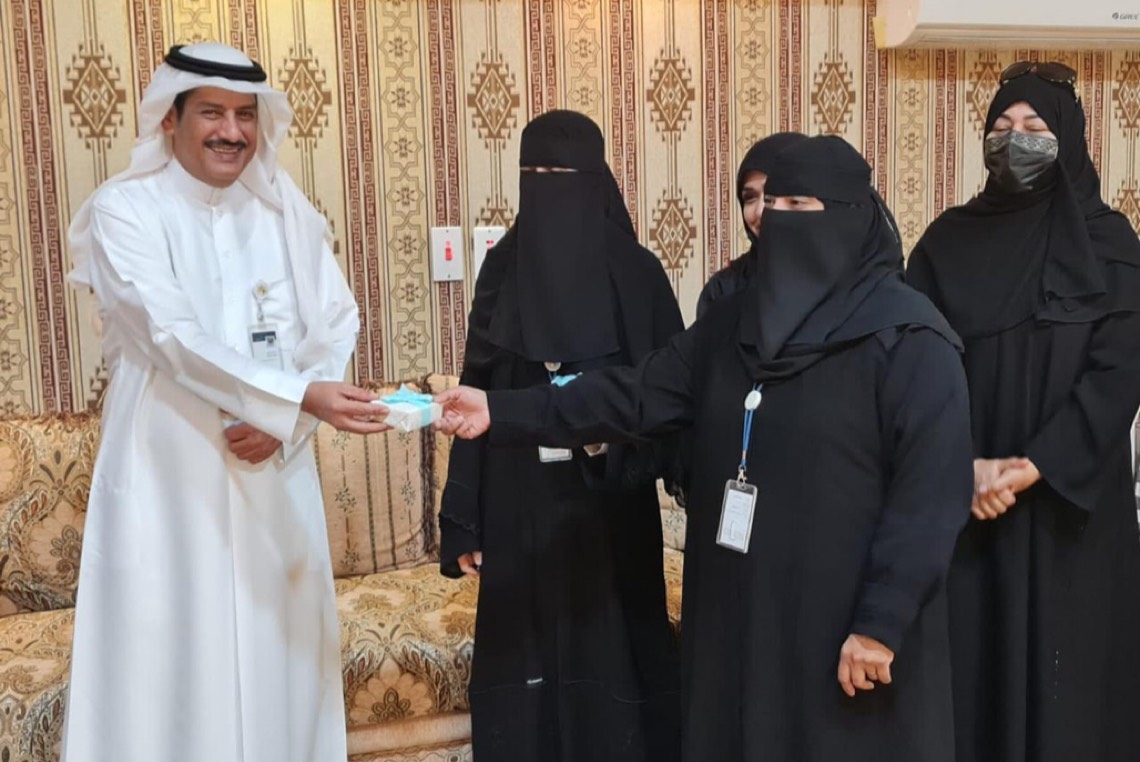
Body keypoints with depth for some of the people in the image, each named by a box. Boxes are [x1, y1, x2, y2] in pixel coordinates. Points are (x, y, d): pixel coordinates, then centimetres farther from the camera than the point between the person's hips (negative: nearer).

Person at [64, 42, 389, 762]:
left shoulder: (283, 208, 6)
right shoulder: (126, 211, -6)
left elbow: (336, 320, 4)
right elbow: (176, 338, -18)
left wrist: (282, 421, -11)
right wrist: (300, 396, -29)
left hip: (275, 467, 4)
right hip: (170, 472, -3)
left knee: (279, 645, 10)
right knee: (173, 654, 1)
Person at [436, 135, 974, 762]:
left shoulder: (908, 339, -11)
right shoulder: (736, 321, 8)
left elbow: (933, 492, -15)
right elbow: (638, 395, 2)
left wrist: (882, 622, -19)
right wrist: (503, 413, -7)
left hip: (845, 628, -6)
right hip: (738, 617, 6)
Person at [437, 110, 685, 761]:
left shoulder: (637, 274, -4)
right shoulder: (503, 268, 4)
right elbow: (479, 394, 4)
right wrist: (464, 519, 2)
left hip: (610, 510, -2)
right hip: (520, 508, 2)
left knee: (613, 650, 5)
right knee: (525, 655, 8)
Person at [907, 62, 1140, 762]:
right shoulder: (948, 241, 5)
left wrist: (1034, 467, -17)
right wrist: (965, 466, -15)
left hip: (1071, 499, -1)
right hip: (964, 499, 1)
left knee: (1064, 666, 6)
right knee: (972, 663, 5)